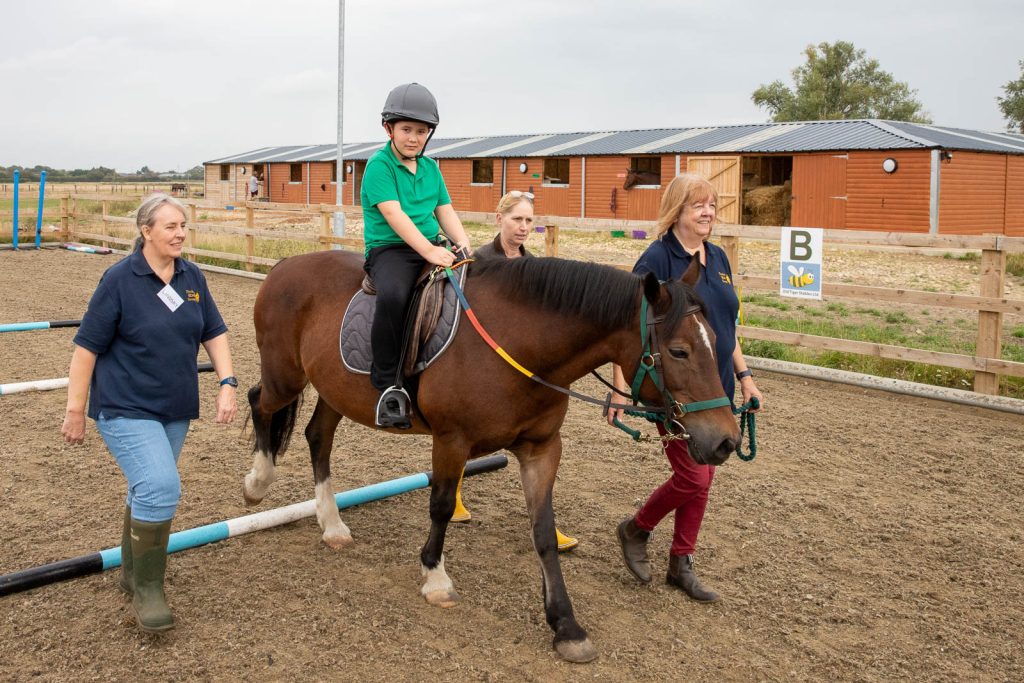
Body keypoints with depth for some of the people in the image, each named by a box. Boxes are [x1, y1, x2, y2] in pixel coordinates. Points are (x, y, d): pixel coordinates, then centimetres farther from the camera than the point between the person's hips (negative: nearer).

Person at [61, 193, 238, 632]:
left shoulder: (193, 278, 4)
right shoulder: (119, 279, -12)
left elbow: (214, 333, 10)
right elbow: (87, 347, -10)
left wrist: (226, 384, -3)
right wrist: (75, 410, -9)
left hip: (175, 409, 6)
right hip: (126, 409, -6)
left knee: (149, 490, 17)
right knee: (160, 487, -19)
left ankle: (132, 573, 37)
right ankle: (147, 589, -3)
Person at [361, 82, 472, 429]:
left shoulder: (430, 167, 16)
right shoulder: (379, 165, -5)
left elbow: (445, 210, 15)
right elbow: (393, 213, -17)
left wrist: (462, 242, -5)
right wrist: (428, 250, -27)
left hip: (431, 248, 7)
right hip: (389, 249, -7)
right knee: (392, 296, -38)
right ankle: (386, 385, -24)